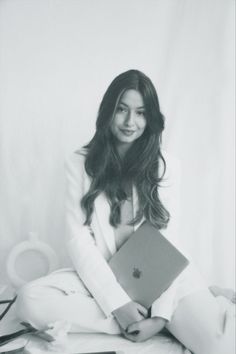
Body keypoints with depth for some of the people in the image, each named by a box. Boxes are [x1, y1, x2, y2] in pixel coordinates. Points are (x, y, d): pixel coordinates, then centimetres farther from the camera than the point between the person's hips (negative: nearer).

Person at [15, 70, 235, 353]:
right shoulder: (80, 164, 1)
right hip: (102, 277, 2)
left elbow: (169, 242, -2)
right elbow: (78, 238, -5)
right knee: (29, 300, -28)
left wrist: (161, 314, -15)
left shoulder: (166, 167, 2)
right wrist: (117, 303, -16)